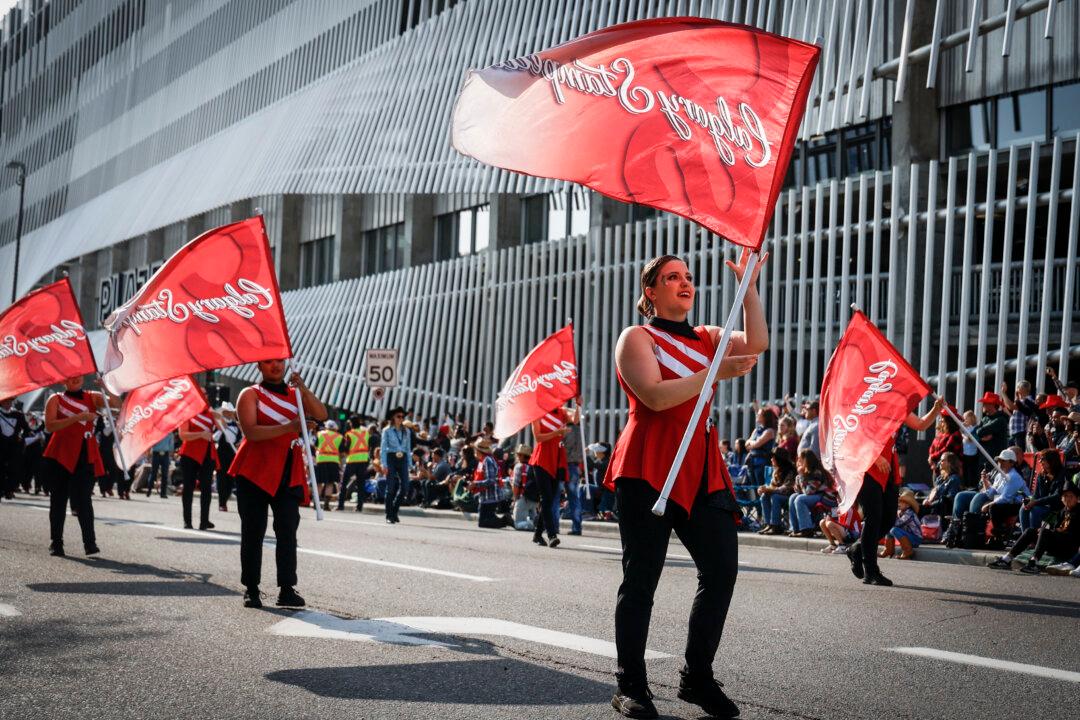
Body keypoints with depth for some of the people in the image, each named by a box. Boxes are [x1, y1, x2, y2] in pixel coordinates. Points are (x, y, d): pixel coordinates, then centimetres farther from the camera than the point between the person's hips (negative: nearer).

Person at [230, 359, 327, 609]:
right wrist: (287, 428, -25)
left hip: (288, 475, 3)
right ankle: (251, 589, 10)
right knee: (253, 532, 2)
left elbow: (321, 415, -2)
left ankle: (287, 590, -6)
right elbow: (250, 431, -14)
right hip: (255, 473, -3)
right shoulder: (250, 394, 1)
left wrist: (304, 390, -17)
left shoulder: (295, 394, 14)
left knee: (287, 530, -5)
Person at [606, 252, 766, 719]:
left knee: (722, 568, -2)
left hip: (700, 470, 6)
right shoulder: (636, 338, 1)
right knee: (641, 578, -3)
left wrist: (749, 287, -7)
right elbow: (655, 396, -15)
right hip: (648, 468, -6)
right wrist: (717, 372, -19)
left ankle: (697, 678, 10)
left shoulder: (706, 338, 18)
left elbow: (756, 343, -1)